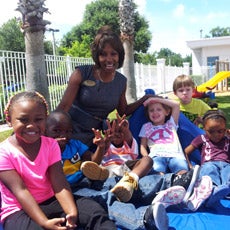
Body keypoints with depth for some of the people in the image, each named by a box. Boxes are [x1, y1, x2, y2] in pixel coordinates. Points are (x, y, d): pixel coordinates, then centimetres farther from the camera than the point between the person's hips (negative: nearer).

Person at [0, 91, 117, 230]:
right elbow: (20, 190, -19)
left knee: (93, 209, -17)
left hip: (50, 202, 4)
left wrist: (72, 212, -27)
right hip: (19, 211, -3)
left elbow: (59, 183, -11)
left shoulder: (51, 145, -1)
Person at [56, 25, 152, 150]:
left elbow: (123, 112, 13)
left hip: (93, 138, 4)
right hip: (70, 134, -3)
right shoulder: (82, 74, -11)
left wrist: (144, 99, 2)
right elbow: (64, 106, -16)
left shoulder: (121, 81, 2)